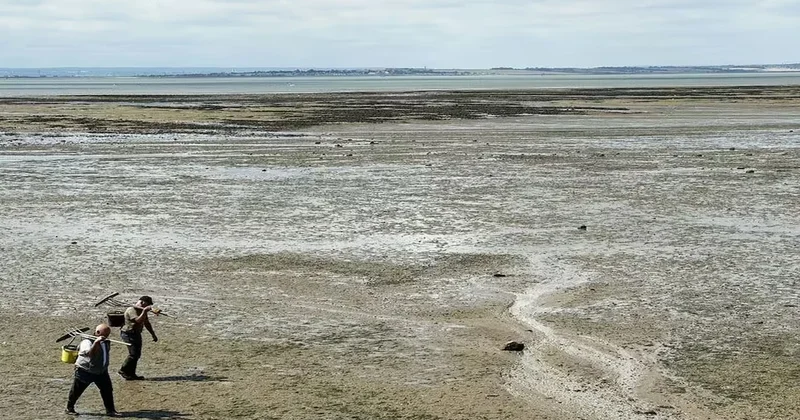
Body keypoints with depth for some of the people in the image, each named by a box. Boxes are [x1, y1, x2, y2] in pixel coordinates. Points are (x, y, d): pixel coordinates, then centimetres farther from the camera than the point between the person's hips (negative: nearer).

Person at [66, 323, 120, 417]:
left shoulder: (106, 342, 4)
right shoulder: (87, 341, -20)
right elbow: (89, 354, -39)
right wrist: (96, 342, -46)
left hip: (101, 371, 6)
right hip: (85, 370, -6)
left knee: (107, 390, -1)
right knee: (77, 390, 6)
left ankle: (110, 410, 6)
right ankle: (69, 408, 26)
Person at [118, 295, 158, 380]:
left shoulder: (142, 311, 11)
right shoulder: (131, 310, -17)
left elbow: (146, 323, 19)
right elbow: (138, 320, -32)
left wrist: (153, 335, 19)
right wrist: (144, 311, -36)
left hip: (137, 334, 9)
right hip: (129, 334, -9)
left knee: (137, 354, 9)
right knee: (133, 354, -13)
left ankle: (131, 374, 16)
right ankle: (123, 371, 0)